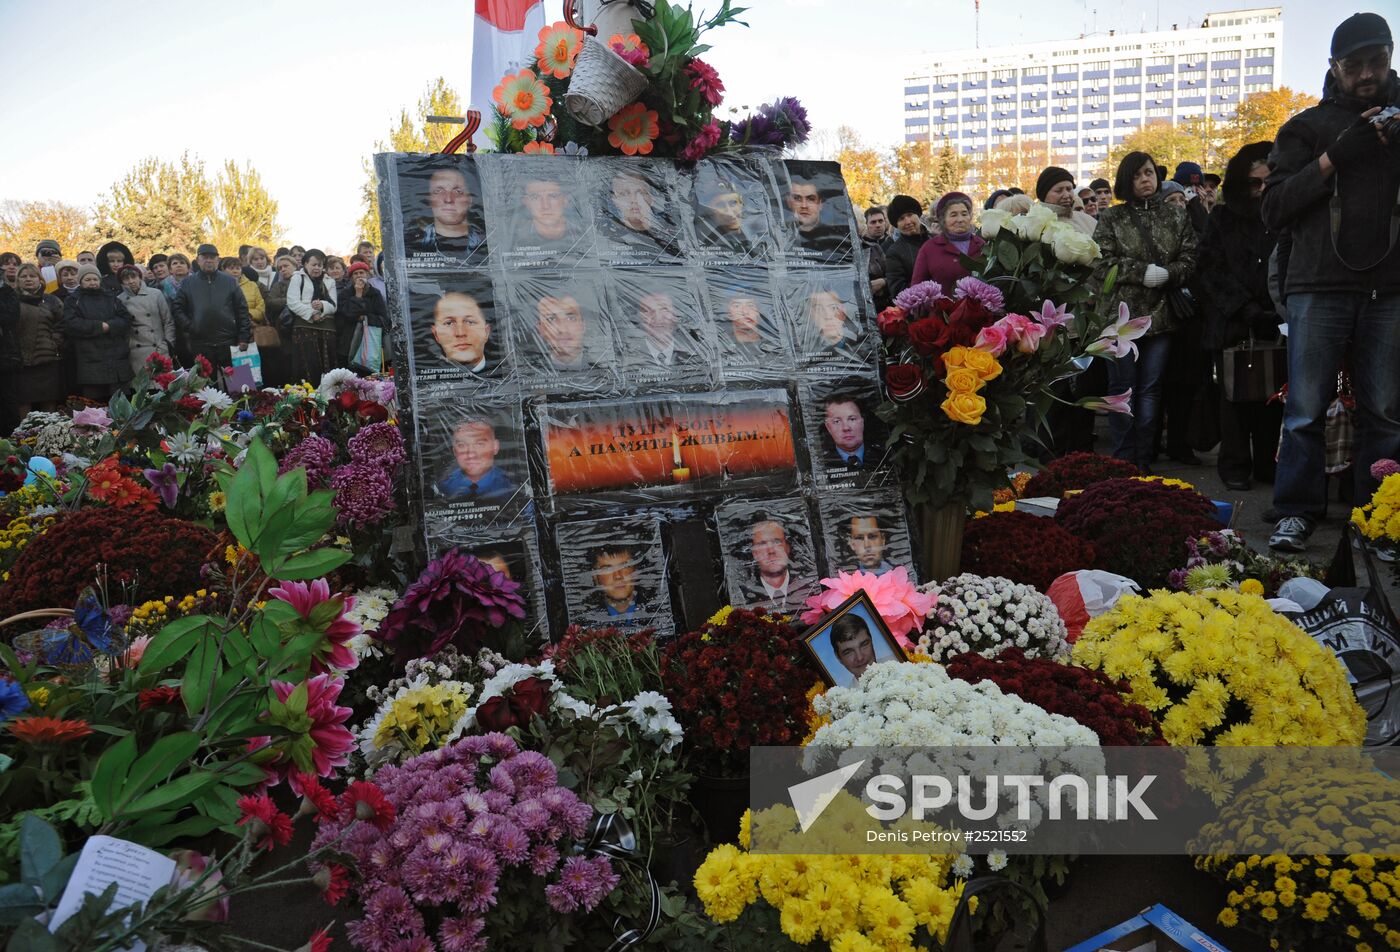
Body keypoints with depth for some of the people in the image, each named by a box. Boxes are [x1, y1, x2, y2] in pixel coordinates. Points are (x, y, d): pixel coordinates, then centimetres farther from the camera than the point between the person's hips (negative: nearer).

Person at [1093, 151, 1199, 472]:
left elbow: (1189, 261, 5)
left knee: (1151, 388, 6)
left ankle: (1144, 461, 12)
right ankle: (1123, 460, 7)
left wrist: (1166, 273, -15)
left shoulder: (1176, 217, 11)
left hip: (1160, 314, 2)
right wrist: (1142, 272, -16)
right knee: (1122, 388, 1)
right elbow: (1103, 262, -6)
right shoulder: (1111, 218, 4)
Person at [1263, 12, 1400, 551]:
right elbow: (1274, 210, 1)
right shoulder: (1308, 126, 11)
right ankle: (1298, 511, 6)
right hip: (1320, 284, -2)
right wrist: (1333, 158, -10)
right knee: (1306, 409, -2)